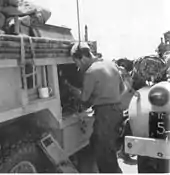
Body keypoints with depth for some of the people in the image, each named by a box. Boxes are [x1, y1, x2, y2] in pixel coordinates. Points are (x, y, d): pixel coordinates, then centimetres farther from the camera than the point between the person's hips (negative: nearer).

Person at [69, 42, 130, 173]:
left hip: (104, 113, -9)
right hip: (117, 109, 9)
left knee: (104, 151, 3)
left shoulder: (91, 71, -15)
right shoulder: (111, 64, 9)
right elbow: (122, 88, 15)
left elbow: (84, 97, -8)